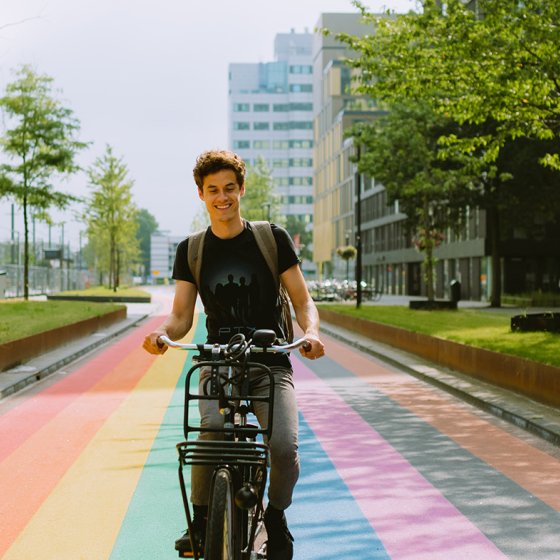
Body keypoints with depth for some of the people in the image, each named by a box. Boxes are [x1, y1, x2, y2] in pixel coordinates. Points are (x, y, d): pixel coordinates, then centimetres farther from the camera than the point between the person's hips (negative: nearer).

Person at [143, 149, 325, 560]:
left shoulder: (273, 239, 2)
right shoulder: (191, 250, 8)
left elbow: (302, 300, 3)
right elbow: (181, 317, 5)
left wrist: (311, 331, -19)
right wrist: (162, 333, -18)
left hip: (271, 365, -1)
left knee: (285, 446, -22)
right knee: (209, 440, -27)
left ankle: (276, 515, 9)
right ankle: (201, 518, 0)